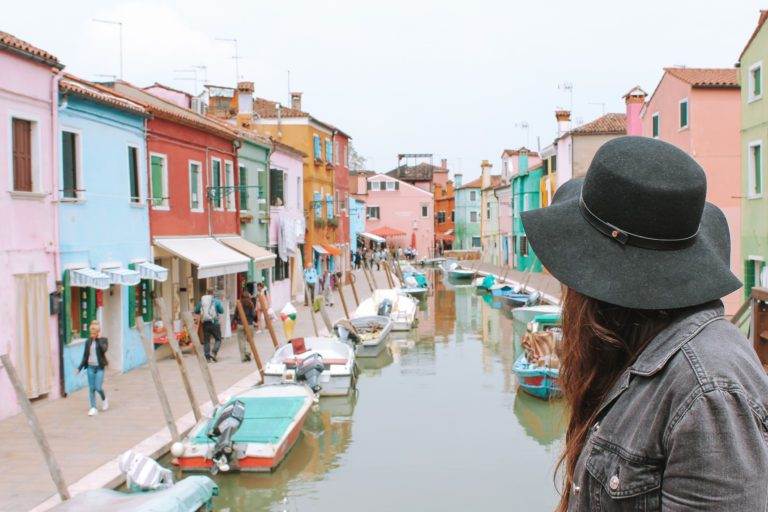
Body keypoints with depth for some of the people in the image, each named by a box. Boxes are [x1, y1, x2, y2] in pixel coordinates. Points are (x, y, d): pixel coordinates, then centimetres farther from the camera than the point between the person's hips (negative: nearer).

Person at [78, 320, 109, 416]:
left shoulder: (103, 340, -3)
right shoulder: (88, 341, 6)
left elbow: (104, 349, -24)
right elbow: (85, 356, 10)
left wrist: (99, 339, -16)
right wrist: (80, 367, 4)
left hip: (99, 367, -3)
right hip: (90, 367, 3)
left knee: (98, 387, -7)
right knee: (91, 388, 3)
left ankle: (104, 400, 23)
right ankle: (93, 408, 9)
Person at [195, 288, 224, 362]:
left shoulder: (201, 301, 4)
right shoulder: (216, 301, -5)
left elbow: (196, 311, 8)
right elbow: (222, 311, -3)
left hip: (205, 323, 3)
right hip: (214, 323, -3)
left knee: (206, 341, 9)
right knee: (218, 339, 8)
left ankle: (207, 357, 6)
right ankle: (214, 353, -12)